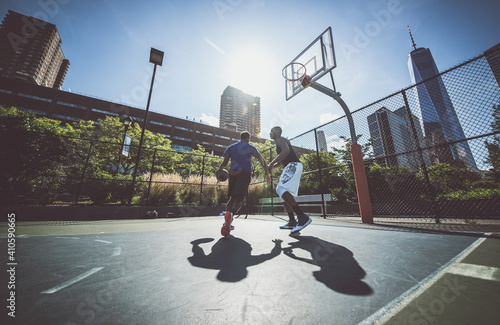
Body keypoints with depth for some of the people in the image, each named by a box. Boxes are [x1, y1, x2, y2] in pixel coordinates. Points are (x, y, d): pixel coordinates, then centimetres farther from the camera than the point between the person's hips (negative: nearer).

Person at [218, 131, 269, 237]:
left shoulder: (231, 147, 20)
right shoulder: (251, 148, 15)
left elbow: (224, 162, 7)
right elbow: (262, 160, 7)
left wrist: (219, 171, 18)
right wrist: (267, 172, 13)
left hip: (233, 173, 3)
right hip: (245, 173, -3)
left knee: (232, 197, 13)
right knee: (239, 198, -12)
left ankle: (227, 223, 4)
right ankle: (230, 213, -41)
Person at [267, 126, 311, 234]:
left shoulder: (280, 140, -1)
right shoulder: (279, 144, 30)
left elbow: (286, 151, -24)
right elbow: (280, 163, 33)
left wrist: (271, 163, -22)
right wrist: (270, 167, 16)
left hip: (293, 165, -11)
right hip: (291, 167, 11)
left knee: (281, 189, -25)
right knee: (284, 193, 12)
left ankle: (302, 217, -30)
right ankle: (292, 222, 15)